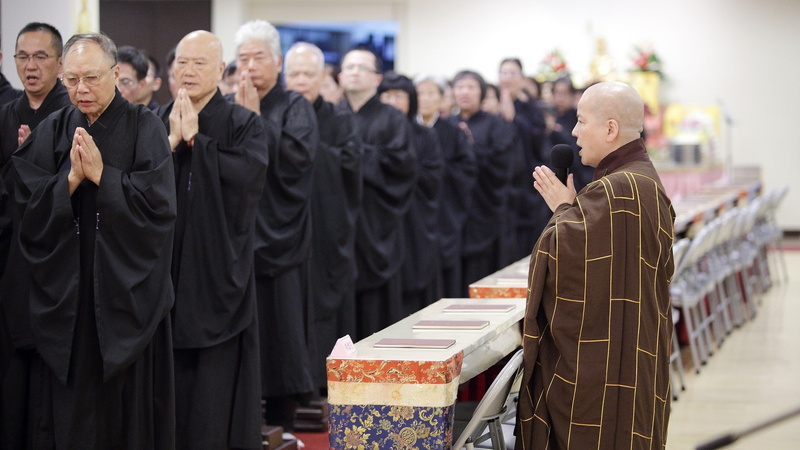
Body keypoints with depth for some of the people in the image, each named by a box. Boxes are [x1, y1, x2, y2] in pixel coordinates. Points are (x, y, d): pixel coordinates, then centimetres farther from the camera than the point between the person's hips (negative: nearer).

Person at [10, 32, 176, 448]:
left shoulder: (144, 127, -2)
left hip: (126, 289, -2)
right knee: (67, 400, 3)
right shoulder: (51, 131, 7)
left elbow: (158, 201, -13)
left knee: (128, 397, 1)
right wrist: (72, 178, -15)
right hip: (64, 291, 3)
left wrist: (101, 175, -15)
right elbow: (28, 205, -2)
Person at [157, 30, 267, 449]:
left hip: (217, 269, -3)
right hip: (165, 266, 3)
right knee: (169, 378, 3)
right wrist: (171, 141, -13)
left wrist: (194, 140, -14)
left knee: (216, 378, -2)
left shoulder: (243, 124, 1)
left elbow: (249, 174, -17)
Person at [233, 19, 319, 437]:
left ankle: (282, 423, 6)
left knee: (278, 333, -2)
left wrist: (256, 117, -15)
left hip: (277, 240, -3)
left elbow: (296, 159, -15)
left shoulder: (295, 107, 2)